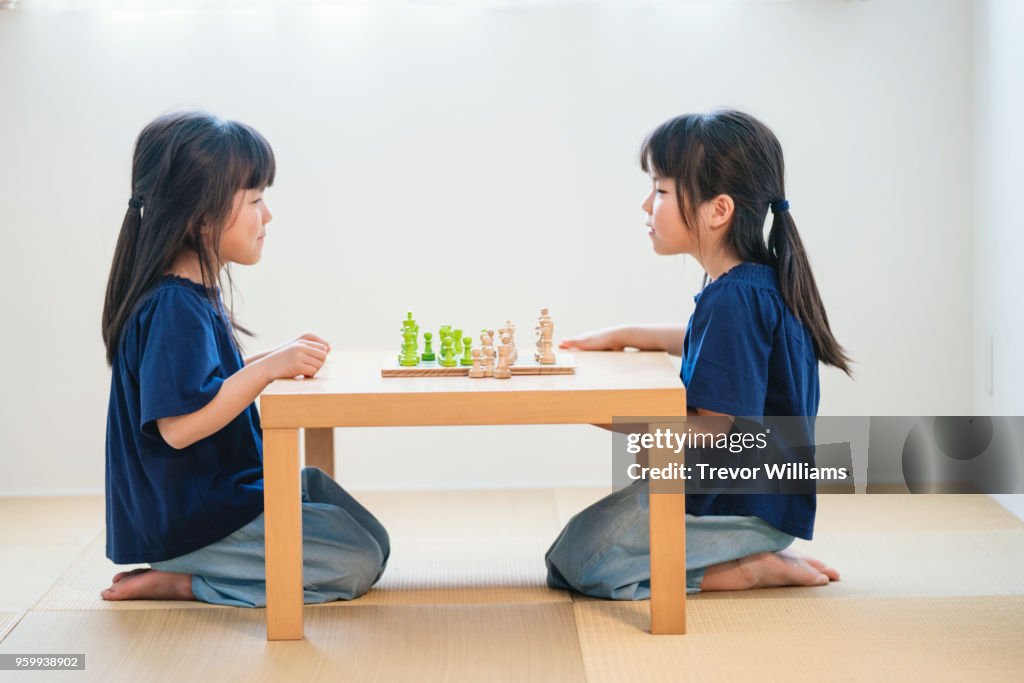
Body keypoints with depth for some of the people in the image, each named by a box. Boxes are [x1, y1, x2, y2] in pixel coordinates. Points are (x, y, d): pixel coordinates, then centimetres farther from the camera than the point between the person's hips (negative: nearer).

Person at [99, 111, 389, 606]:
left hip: (226, 488, 11)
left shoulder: (195, 293, 8)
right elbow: (178, 425, -32)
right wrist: (267, 368, -33)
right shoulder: (174, 307, -24)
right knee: (359, 562, -10)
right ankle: (181, 583, -7)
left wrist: (279, 359, 7)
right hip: (187, 519, -11)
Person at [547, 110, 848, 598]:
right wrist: (622, 336, 20)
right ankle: (758, 555, 12)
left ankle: (753, 570, -7)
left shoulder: (734, 298, -25)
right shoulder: (755, 284, 6)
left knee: (577, 563, -10)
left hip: (746, 506, -10)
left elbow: (709, 430, -27)